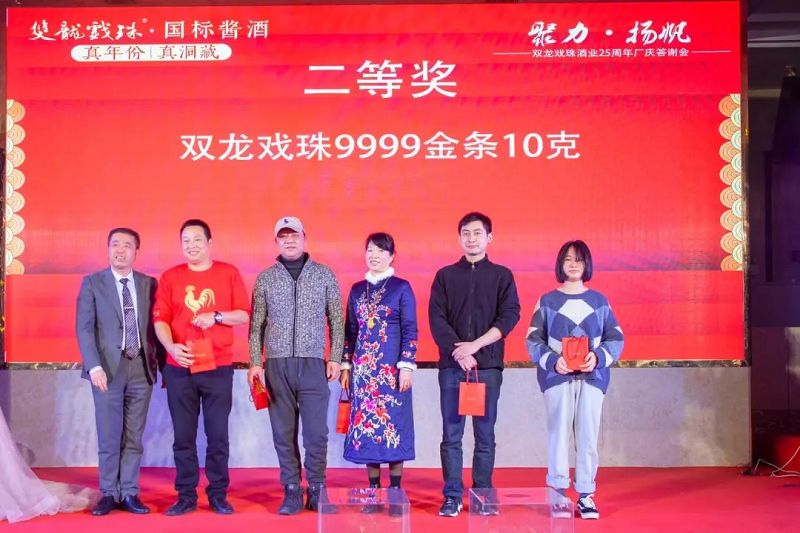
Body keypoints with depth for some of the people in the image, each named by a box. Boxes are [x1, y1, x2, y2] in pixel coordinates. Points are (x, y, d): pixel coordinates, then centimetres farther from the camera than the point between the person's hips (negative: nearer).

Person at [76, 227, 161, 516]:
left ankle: (130, 493, 15)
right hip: (108, 368, -2)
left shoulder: (149, 283, 8)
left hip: (142, 367, 2)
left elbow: (156, 326, 8)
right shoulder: (92, 283, 2)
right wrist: (94, 366, -13)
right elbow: (84, 328, -3)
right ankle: (108, 494, 14)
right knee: (109, 437, 3)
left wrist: (163, 363, 2)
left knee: (134, 436, 7)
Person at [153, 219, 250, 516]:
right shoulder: (170, 277, 6)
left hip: (218, 368, -1)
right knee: (183, 435, 4)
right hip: (179, 369, 1)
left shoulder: (229, 273, 5)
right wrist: (170, 346, -15)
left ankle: (218, 494, 13)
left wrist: (216, 316, -13)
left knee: (218, 434, 2)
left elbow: (244, 315, 4)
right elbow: (160, 318, 2)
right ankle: (186, 495, 14)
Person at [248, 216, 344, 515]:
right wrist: (255, 362, 0)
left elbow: (336, 320, 5)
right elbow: (257, 324, 8)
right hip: (277, 364, 1)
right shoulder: (265, 279, 7)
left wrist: (335, 358, -2)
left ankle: (316, 490, 11)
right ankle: (292, 491, 13)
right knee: (283, 432, 4)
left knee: (316, 431, -3)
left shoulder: (324, 275, 5)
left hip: (313, 363, -1)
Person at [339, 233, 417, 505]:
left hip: (391, 367, -4)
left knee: (393, 423, -1)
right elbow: (350, 330, 14)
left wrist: (407, 366, -10)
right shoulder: (357, 289, 12)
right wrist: (346, 366, 10)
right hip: (363, 368, 4)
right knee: (365, 422, 4)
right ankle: (373, 488, 13)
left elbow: (410, 330, -3)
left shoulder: (402, 288, 0)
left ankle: (395, 489, 7)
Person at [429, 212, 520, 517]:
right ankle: (452, 497, 6)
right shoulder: (445, 275, 10)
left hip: (488, 365, 0)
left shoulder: (502, 275, 8)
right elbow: (436, 318, 2)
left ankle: (483, 495, 10)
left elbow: (510, 316, -2)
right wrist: (459, 352, -11)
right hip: (452, 365, 1)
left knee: (485, 435, 3)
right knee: (451, 435, 1)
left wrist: (475, 345, -11)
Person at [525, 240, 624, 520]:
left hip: (592, 377, 1)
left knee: (588, 437, 1)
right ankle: (557, 494, 6)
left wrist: (598, 357, -13)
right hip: (557, 377, -1)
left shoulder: (599, 301, 9)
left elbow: (616, 339, 6)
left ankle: (586, 495, 8)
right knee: (558, 435, -1)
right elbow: (533, 341, 1)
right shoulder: (547, 301, 4)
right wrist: (552, 361, -16)